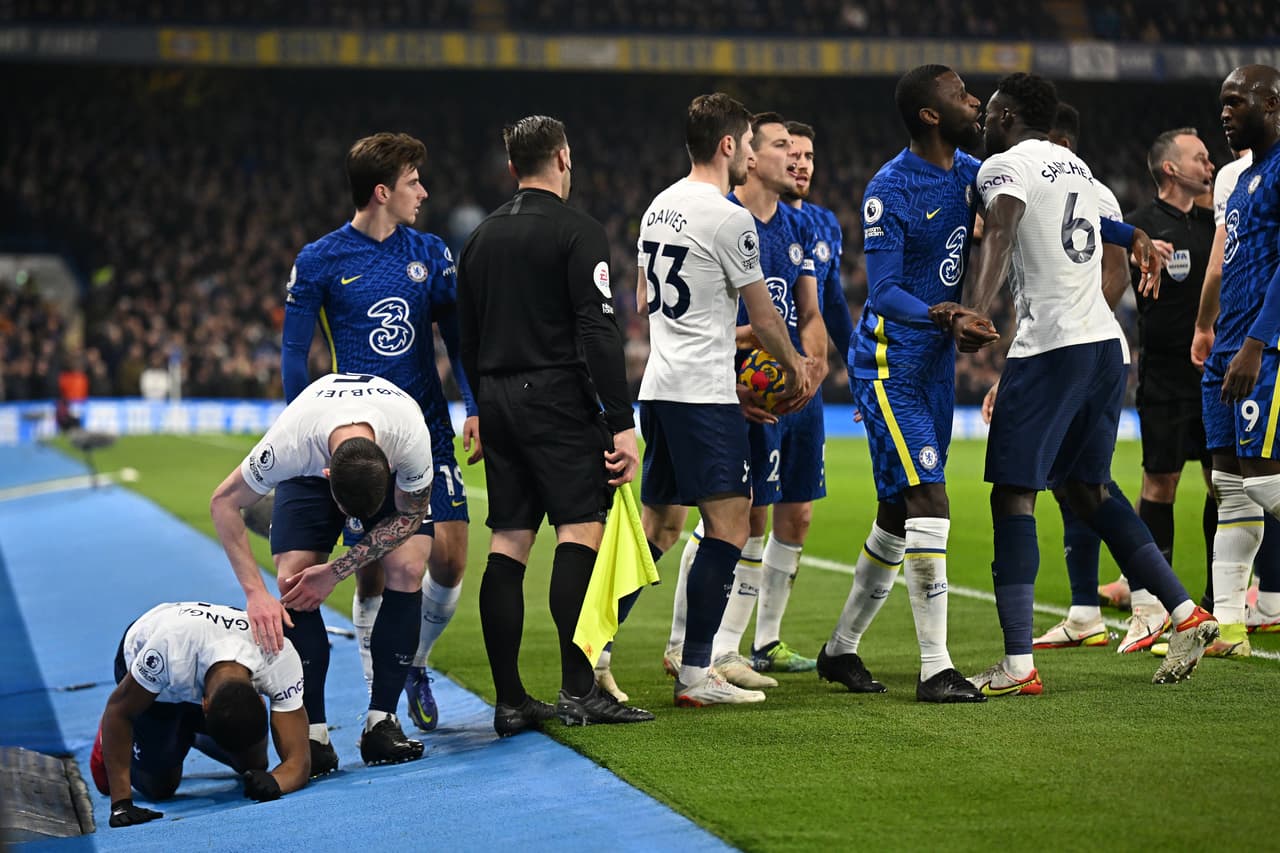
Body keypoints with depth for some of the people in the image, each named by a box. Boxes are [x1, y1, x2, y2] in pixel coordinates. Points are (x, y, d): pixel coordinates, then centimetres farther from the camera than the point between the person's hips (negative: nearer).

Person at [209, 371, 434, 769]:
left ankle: (381, 722, -12)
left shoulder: (413, 440, -41)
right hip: (309, 473, 0)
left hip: (394, 469, 0)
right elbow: (223, 503, -25)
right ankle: (313, 733, -12)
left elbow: (409, 515, -20)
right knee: (293, 580, -19)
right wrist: (256, 593, -31)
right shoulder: (290, 444, -42)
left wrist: (336, 572, -26)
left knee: (407, 569, -22)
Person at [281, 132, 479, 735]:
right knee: (372, 572, 0)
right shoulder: (320, 261, -2)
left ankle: (413, 664, 19)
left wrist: (475, 409, 0)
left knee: (449, 555, -7)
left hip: (427, 430, 3)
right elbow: (294, 352, 3)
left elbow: (457, 337, 11)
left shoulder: (429, 254, 7)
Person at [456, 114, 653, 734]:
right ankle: (578, 689, -17)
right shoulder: (577, 232, -6)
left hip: (499, 403, 7)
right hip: (560, 400, -7)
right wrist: (622, 423, -15)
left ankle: (510, 700, 3)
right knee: (580, 532, -8)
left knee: (507, 546, 4)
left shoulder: (481, 238, 15)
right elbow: (598, 332, -14)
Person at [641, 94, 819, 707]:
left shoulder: (659, 207, 14)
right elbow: (763, 317, -4)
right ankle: (694, 673, -8)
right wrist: (796, 368, 13)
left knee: (659, 526, 14)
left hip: (656, 388, 9)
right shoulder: (728, 218, -12)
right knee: (729, 525, -5)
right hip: (704, 395, -9)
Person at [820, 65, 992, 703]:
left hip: (936, 364, 8)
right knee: (929, 501, -15)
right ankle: (934, 669, -13)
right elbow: (883, 293, -19)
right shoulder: (889, 190, -16)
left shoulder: (970, 172, 6)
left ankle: (841, 648, 27)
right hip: (888, 364, -8)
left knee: (898, 515, 13)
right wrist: (940, 314, -36)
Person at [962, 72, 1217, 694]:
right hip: (1105, 342, 8)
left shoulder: (1004, 166, -5)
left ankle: (1017, 666, -11)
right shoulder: (1074, 165, 18)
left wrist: (975, 310, -35)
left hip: (1050, 345, -8)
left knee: (1013, 494, -5)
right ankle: (1186, 613, 12)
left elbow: (1000, 235, -24)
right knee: (1082, 487, 19)